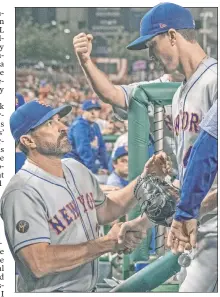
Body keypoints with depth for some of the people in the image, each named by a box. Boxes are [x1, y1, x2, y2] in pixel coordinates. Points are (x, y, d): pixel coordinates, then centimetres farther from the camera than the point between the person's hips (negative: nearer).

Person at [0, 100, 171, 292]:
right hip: (50, 291, -7)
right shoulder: (22, 192, -20)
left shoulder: (77, 169, 6)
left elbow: (103, 211, 20)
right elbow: (40, 264, -27)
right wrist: (108, 243, -22)